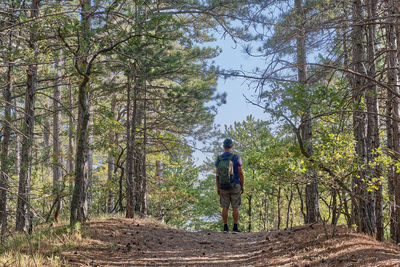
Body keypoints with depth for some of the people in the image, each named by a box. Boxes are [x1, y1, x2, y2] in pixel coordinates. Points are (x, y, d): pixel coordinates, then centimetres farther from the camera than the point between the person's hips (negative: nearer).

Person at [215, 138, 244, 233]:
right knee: (235, 208, 2)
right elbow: (240, 173, -8)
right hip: (235, 186, -2)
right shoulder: (236, 157, -7)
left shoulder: (219, 159, 1)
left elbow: (217, 174, 1)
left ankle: (225, 228, 5)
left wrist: (217, 188, 6)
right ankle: (235, 228, -1)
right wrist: (242, 186, 0)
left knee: (225, 208, 7)